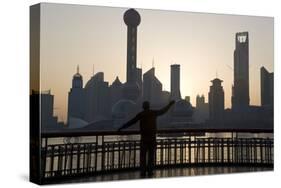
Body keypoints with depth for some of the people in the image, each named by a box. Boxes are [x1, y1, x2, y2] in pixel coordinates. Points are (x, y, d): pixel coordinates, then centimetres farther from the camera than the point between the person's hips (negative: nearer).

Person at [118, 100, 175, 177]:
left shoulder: (141, 114, -2)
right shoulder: (154, 113, 4)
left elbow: (131, 122, -2)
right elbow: (163, 110, 20)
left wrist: (122, 128, 3)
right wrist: (170, 104, 36)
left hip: (144, 137, -2)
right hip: (152, 137, 2)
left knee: (143, 155, 2)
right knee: (151, 155, 7)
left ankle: (143, 172, -1)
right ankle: (150, 171, 6)